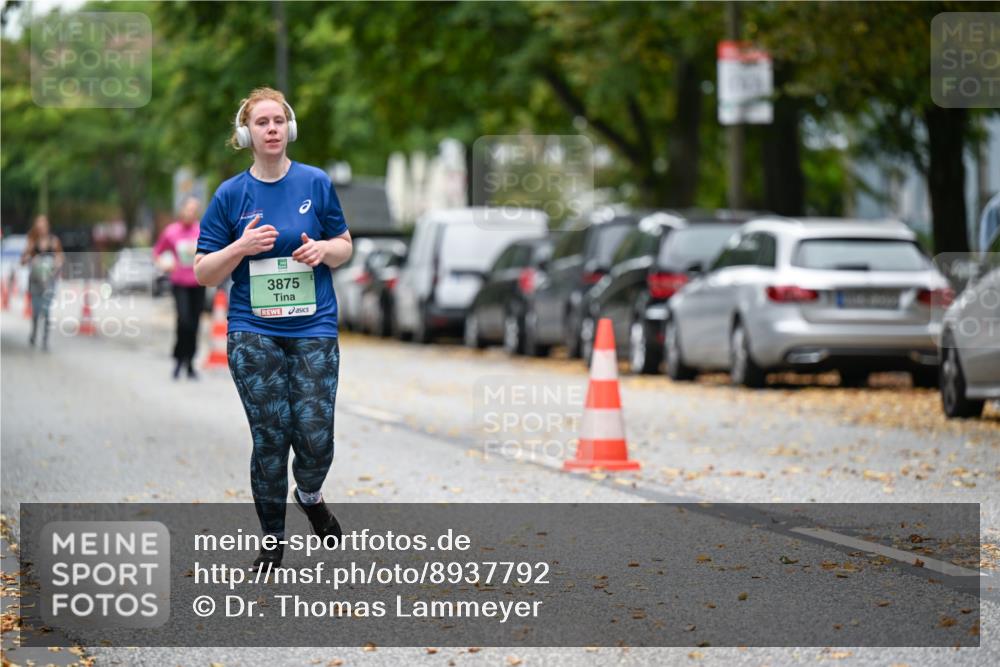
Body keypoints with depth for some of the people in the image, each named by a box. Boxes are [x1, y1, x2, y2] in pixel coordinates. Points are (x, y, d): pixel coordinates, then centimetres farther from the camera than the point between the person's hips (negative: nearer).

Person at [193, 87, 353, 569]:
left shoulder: (316, 183, 2)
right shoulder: (231, 195, 0)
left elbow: (344, 247, 12)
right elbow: (204, 272, 3)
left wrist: (323, 249, -11)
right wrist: (241, 247, -15)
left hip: (313, 328, 1)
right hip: (253, 332, -1)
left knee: (316, 439, -6)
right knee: (270, 437, -3)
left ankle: (309, 494, 29)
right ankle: (271, 539, 14)